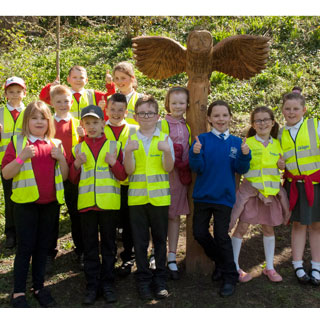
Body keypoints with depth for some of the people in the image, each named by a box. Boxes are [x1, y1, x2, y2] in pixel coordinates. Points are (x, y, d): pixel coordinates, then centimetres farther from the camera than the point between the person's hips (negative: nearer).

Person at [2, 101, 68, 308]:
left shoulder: (56, 144, 9)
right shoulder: (17, 142, -1)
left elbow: (65, 176, 9)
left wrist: (61, 158, -8)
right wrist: (22, 157, -19)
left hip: (51, 203, 3)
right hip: (26, 203, -3)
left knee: (43, 246, 12)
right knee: (25, 247, 0)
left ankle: (39, 287, 24)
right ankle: (19, 292, 11)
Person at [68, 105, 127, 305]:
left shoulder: (114, 146, 3)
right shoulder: (78, 148, 8)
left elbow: (123, 176, 2)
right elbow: (73, 179, 9)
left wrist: (114, 162, -14)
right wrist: (76, 164, -8)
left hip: (109, 203, -1)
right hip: (86, 203, 2)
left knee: (108, 244, 7)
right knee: (90, 246, 8)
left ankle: (108, 284, 19)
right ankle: (92, 286, 17)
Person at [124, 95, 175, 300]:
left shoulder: (164, 139, 3)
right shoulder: (131, 140, 6)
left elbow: (168, 168, -7)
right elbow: (129, 170, -3)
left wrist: (167, 151, -25)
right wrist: (129, 151, -19)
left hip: (159, 196, 0)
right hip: (137, 196, 1)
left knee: (160, 239, 8)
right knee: (140, 241, 6)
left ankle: (160, 280, 20)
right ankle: (144, 280, 18)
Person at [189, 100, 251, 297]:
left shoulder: (236, 142, 0)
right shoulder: (203, 140, -5)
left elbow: (241, 170, -4)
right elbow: (197, 168, -10)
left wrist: (245, 155, -22)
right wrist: (195, 154, -29)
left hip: (224, 196, -1)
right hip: (203, 195, 1)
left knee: (221, 236, -1)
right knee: (199, 234, 7)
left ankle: (230, 277, 15)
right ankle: (221, 262, 31)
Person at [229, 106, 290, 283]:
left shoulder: (277, 144, 8)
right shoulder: (247, 143, -5)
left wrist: (282, 166, -2)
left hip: (271, 191, 4)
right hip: (250, 190, -4)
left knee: (268, 228, 13)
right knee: (242, 227, -3)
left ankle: (269, 267, 26)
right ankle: (234, 267, 9)